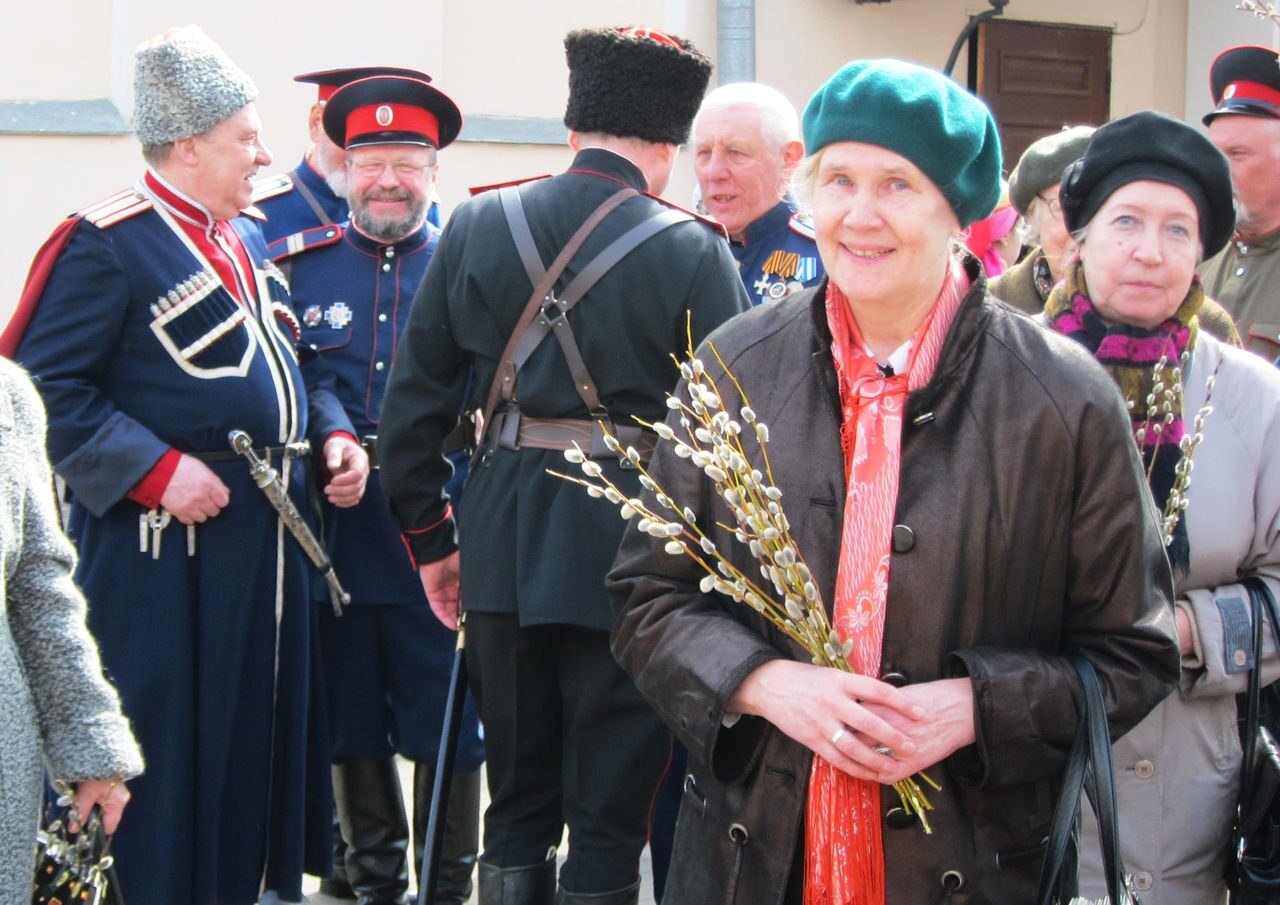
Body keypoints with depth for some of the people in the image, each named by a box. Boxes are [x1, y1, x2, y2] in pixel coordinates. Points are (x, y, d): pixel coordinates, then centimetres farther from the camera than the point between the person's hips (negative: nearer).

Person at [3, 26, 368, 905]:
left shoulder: (250, 239, 14)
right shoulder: (107, 245, -13)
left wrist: (333, 434, 6)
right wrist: (156, 469, -25)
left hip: (268, 535, 8)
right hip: (164, 549, -8)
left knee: (264, 735, 14)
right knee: (167, 752, -2)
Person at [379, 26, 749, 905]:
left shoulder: (478, 223, 2)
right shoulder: (696, 252, -8)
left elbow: (413, 401, 4)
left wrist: (429, 537, 13)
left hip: (505, 544, 4)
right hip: (629, 552, -3)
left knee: (517, 799, 16)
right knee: (610, 806, 6)